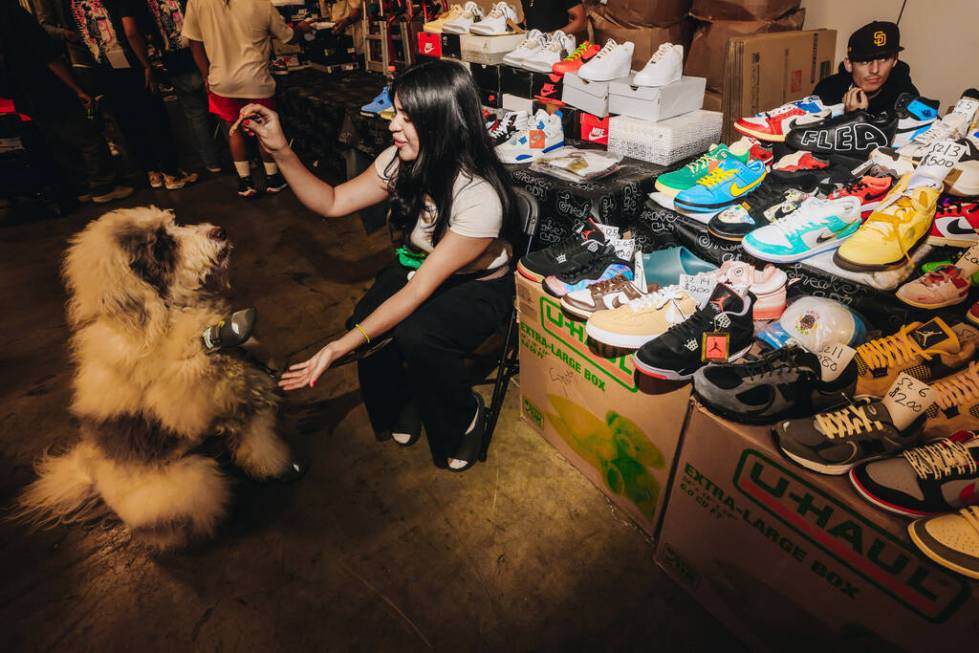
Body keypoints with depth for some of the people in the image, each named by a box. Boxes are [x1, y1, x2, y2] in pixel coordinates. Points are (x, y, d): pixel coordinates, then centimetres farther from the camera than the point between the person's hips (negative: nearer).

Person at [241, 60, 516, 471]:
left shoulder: (480, 197, -32)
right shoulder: (403, 161, -12)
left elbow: (420, 291, -33)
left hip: (477, 286, -6)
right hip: (419, 267, 6)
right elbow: (332, 203, -2)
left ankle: (464, 419, -3)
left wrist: (341, 347, -36)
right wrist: (280, 150, -16)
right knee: (366, 321, -23)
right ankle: (400, 408, 9)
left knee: (416, 335, -35)